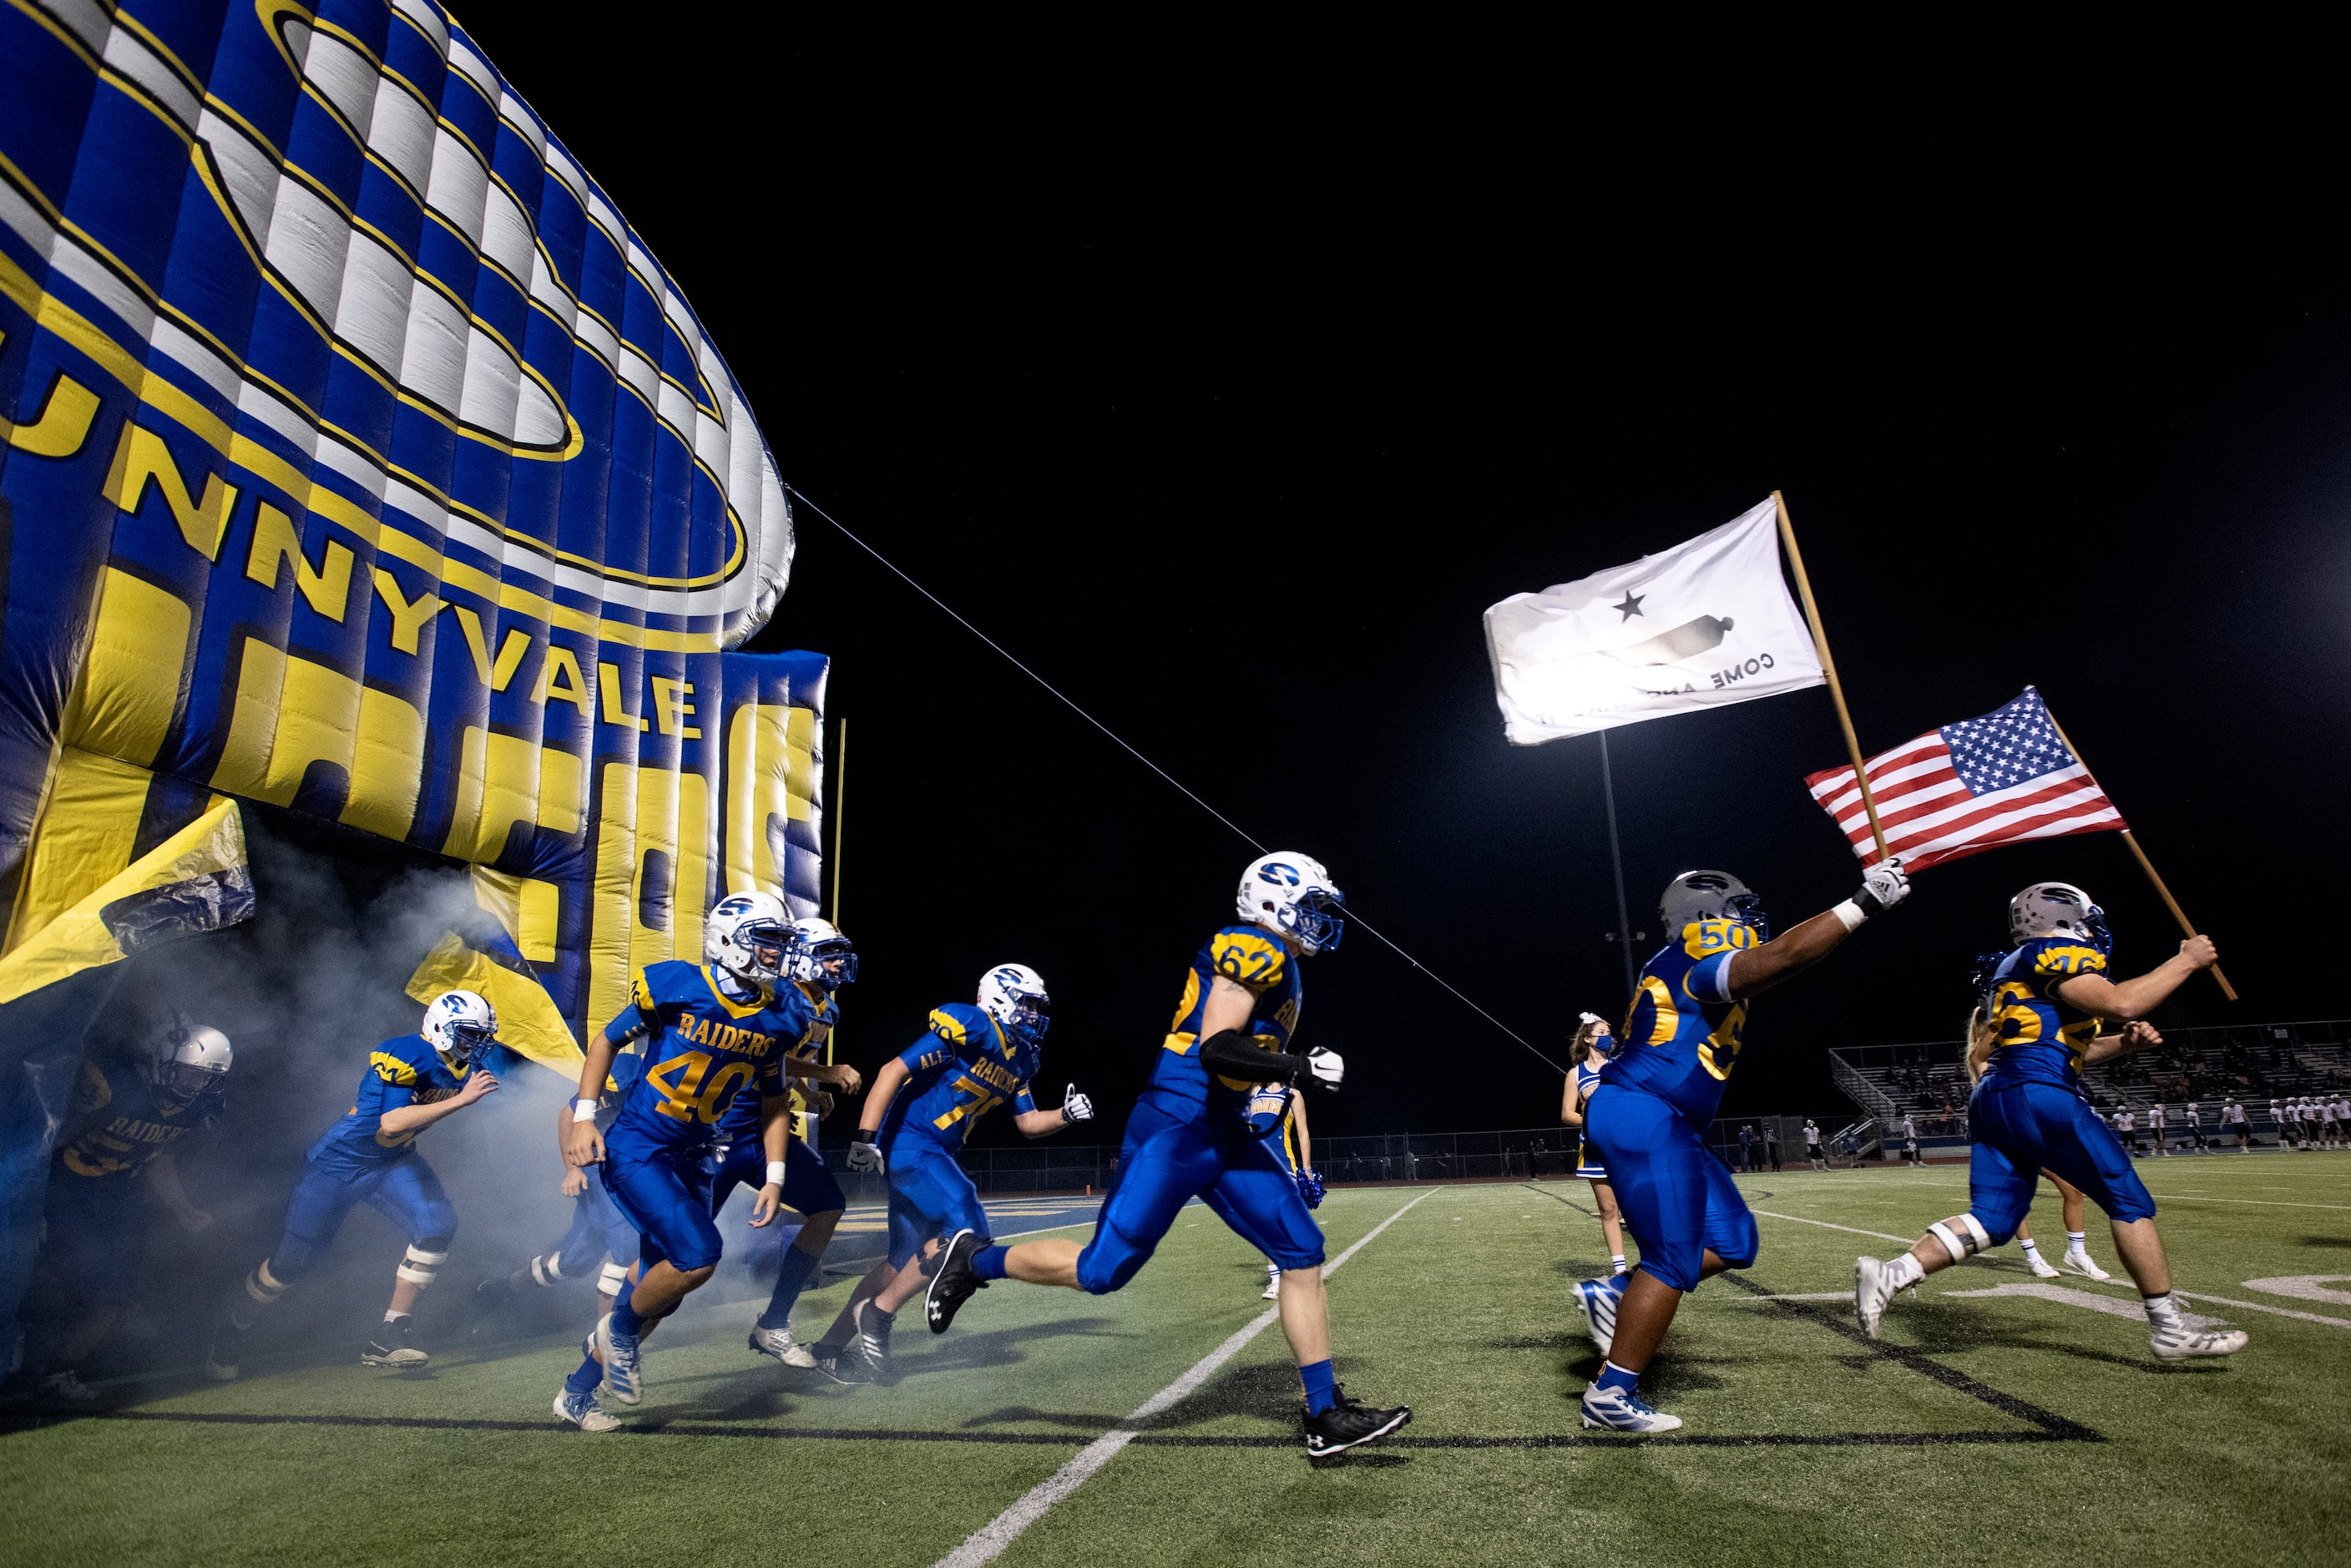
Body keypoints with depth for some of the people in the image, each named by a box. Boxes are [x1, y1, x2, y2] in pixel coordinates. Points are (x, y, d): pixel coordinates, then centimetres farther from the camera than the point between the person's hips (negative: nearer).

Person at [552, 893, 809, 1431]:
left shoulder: (778, 1016, -2)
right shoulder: (676, 987, -16)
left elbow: (773, 1100, 10)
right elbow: (606, 1041, -2)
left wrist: (774, 1178, 4)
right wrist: (583, 1119, -9)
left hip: (694, 1159, 6)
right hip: (636, 1147, -6)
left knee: (660, 1290, 11)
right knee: (699, 1254, -22)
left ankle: (577, 1393, 35)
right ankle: (619, 1328, 9)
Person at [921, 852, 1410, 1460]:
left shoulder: (1281, 972, 19)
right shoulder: (1253, 951, -12)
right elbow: (1216, 1048, -23)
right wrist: (1300, 1066, -22)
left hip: (1229, 1139, 10)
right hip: (1177, 1129, -10)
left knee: (1303, 1257, 4)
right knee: (1102, 1270, -4)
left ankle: (1324, 1416, 12)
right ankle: (976, 1260, 19)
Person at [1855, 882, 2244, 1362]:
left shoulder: (2015, 967, 28)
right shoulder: (2055, 952, 0)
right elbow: (2118, 1003, -15)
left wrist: (2124, 1043, 18)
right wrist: (2185, 961, -2)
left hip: (1992, 1101, 9)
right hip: (2037, 1095, -9)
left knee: (1991, 1221, 4)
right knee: (2129, 1201, 5)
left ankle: (1888, 1276, -10)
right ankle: (2168, 1330, 12)